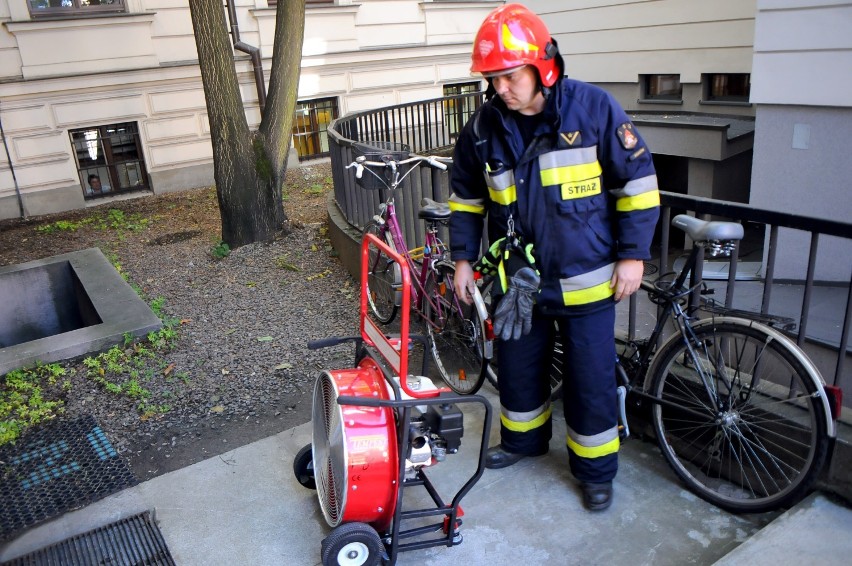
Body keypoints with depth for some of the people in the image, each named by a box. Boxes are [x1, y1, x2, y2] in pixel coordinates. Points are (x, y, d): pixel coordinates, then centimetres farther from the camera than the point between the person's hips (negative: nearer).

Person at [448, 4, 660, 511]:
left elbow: (638, 181, -7)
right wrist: (463, 257, 6)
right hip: (520, 276, 4)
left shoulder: (594, 108, -13)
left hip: (586, 277, -3)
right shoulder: (484, 126, -3)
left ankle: (596, 468, 28)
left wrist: (633, 254, -8)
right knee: (518, 365, 18)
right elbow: (466, 197, 10)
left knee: (591, 376, 6)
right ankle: (523, 437, 44)